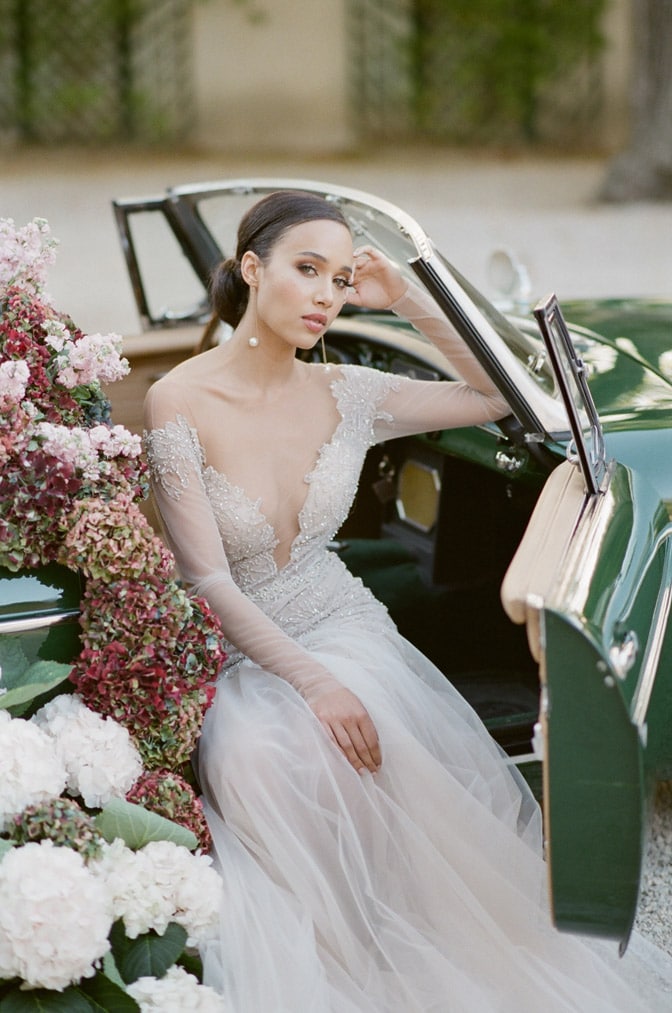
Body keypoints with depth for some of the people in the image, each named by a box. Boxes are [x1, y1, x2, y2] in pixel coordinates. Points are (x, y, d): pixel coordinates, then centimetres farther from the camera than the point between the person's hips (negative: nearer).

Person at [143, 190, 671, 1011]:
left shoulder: (344, 396, 1)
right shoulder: (180, 403, -11)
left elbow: (501, 396, 10)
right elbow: (209, 583, -14)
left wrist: (409, 301, -1)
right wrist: (312, 682, -25)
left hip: (344, 630, 3)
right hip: (239, 658, -2)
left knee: (371, 737, -30)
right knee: (257, 761, -34)